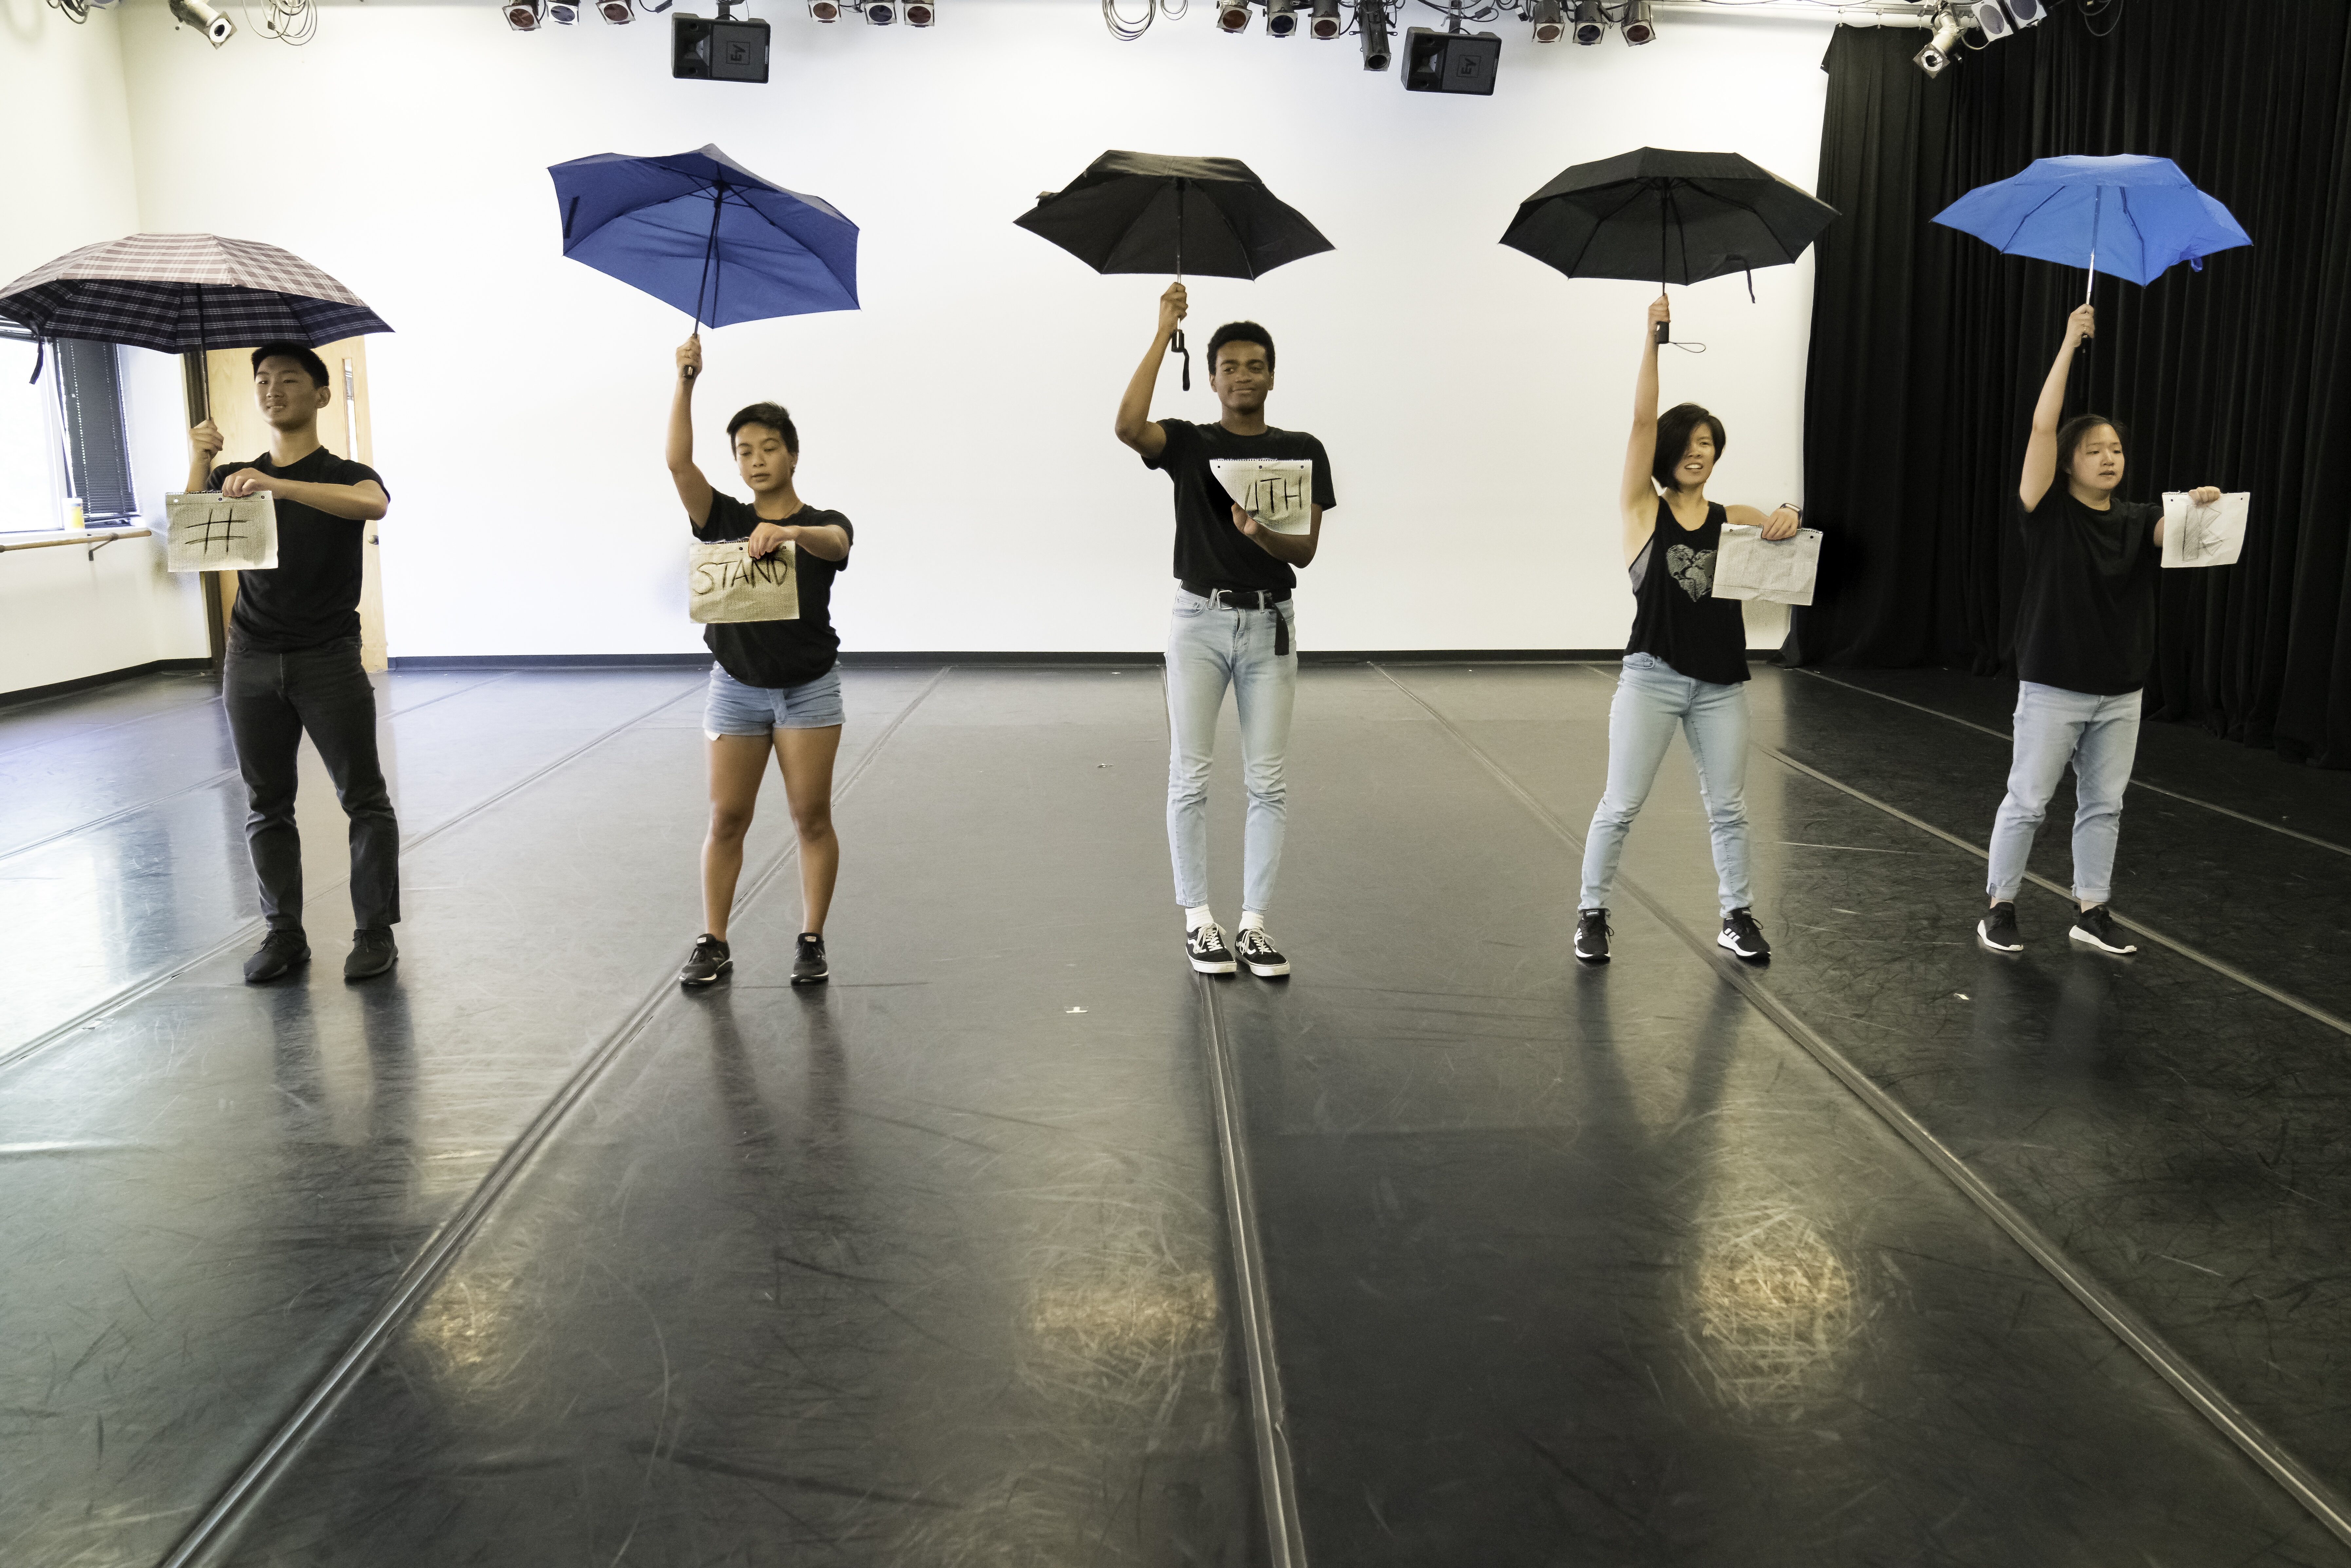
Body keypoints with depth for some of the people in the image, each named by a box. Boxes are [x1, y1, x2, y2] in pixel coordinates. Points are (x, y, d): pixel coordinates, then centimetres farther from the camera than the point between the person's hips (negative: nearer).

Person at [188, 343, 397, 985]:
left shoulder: (344, 475, 3)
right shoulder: (234, 478, 15)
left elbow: (373, 503, -23)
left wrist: (278, 487, -36)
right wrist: (199, 463, -16)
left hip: (328, 659, -4)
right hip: (252, 662, 4)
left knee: (363, 799, -3)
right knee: (266, 806, 7)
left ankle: (376, 932, 5)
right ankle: (284, 934, 15)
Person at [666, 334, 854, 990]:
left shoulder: (823, 524, -2)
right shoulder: (725, 519, 2)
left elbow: (834, 543, -28)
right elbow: (679, 461, -13)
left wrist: (791, 534, -49)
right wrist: (685, 382, -22)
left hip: (808, 688, -2)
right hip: (736, 686, 2)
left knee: (812, 817, 1)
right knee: (726, 819, 4)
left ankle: (812, 943, 11)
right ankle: (713, 944, 13)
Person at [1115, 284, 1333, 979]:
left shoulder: (1302, 451, 6)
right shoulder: (1188, 443, 3)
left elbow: (1306, 550, -2)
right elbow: (1128, 425, -20)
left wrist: (1262, 535, -24)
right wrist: (1163, 334, -16)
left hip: (1270, 624, 1)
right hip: (1200, 618, -1)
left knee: (1267, 782, 2)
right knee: (1191, 778, 1)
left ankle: (1254, 922, 11)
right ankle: (1198, 920, 12)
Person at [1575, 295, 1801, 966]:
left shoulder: (1730, 519, 9)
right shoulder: (1643, 508, 0)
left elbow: (1783, 524, -2)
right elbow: (1642, 421, -9)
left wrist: (1788, 517, -25)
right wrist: (1653, 337, -14)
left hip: (1721, 681, 3)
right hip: (1652, 677, -3)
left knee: (1728, 808, 11)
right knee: (1621, 805, 0)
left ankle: (1737, 918, 25)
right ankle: (1593, 915, 14)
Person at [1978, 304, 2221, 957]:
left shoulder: (2138, 521, 5)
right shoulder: (2050, 512, -7)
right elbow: (2042, 427, -17)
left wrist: (2199, 507, -38)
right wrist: (2070, 343, -17)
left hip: (2121, 692, 5)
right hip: (2053, 687, -4)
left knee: (2103, 806, 12)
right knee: (2027, 802, 2)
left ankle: (2092, 912, 22)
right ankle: (2000, 908, 13)